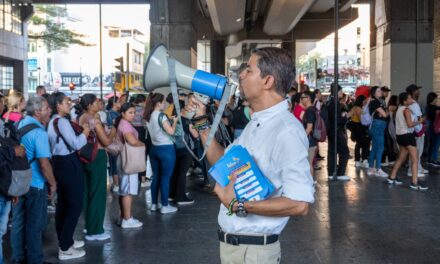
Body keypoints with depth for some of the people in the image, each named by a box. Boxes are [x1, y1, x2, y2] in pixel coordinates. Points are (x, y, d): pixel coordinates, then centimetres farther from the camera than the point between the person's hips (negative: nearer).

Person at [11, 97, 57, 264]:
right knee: (35, 224, 6)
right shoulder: (39, 132, -21)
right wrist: (53, 183, -12)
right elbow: (44, 164, -25)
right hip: (34, 184, -8)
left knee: (18, 221, 17)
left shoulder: (19, 125, 4)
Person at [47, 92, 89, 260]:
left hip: (59, 163, 10)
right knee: (75, 205, -4)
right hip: (69, 165, -10)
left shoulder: (52, 121, 14)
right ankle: (65, 249, -1)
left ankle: (65, 241, 27)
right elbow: (76, 144, -21)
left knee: (63, 204, 16)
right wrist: (86, 131, -7)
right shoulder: (62, 121, -17)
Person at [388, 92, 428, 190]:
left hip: (400, 135, 10)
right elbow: (410, 124, -22)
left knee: (401, 158, 20)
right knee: (415, 159, -9)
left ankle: (392, 177, 23)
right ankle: (414, 182, -13)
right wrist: (419, 121, -7)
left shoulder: (400, 109, 14)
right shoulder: (407, 110, -14)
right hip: (407, 135, -10)